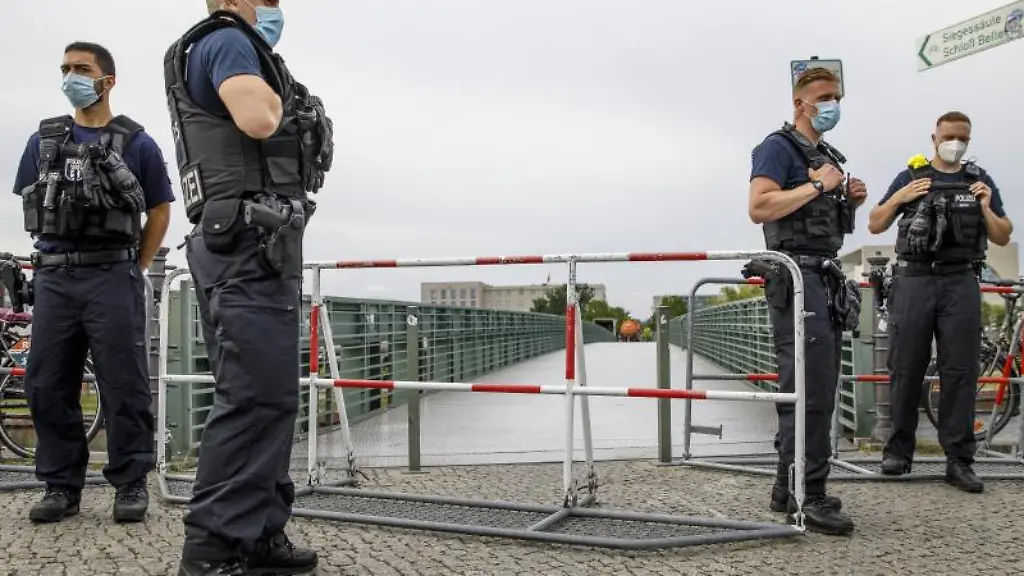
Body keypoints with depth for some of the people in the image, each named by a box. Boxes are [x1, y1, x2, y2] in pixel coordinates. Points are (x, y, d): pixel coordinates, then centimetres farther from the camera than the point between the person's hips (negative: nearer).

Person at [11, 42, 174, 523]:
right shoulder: (43, 141, 13)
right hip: (52, 279, 4)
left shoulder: (136, 144, 3)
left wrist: (134, 269, 4)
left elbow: (160, 211, 6)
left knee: (123, 386, -3)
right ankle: (61, 485, 16)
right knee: (48, 387, 5)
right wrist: (53, 258, 11)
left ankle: (131, 483, 7)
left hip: (113, 278, -4)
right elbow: (30, 206, 19)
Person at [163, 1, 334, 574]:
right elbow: (259, 119, -21)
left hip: (260, 243, 10)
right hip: (251, 240, -10)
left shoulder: (240, 52, 27)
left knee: (270, 395, 10)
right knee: (256, 396, -12)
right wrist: (273, 94, -3)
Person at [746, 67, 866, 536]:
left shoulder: (827, 156, 23)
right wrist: (816, 185, -13)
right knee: (810, 390, -12)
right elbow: (760, 207, -19)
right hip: (796, 277, -10)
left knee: (818, 389, 10)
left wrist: (849, 200, 10)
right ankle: (808, 496, -4)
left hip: (827, 277, 10)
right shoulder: (778, 147, -5)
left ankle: (789, 486, 19)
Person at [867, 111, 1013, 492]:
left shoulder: (980, 181, 15)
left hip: (961, 284, 1)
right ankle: (899, 449, 9)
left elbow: (1003, 238, 14)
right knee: (906, 369, 0)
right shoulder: (911, 177, 12)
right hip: (914, 279, -1)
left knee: (961, 372, -1)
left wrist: (986, 209, -4)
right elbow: (875, 226, 10)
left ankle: (959, 460, 3)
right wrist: (899, 198, -6)